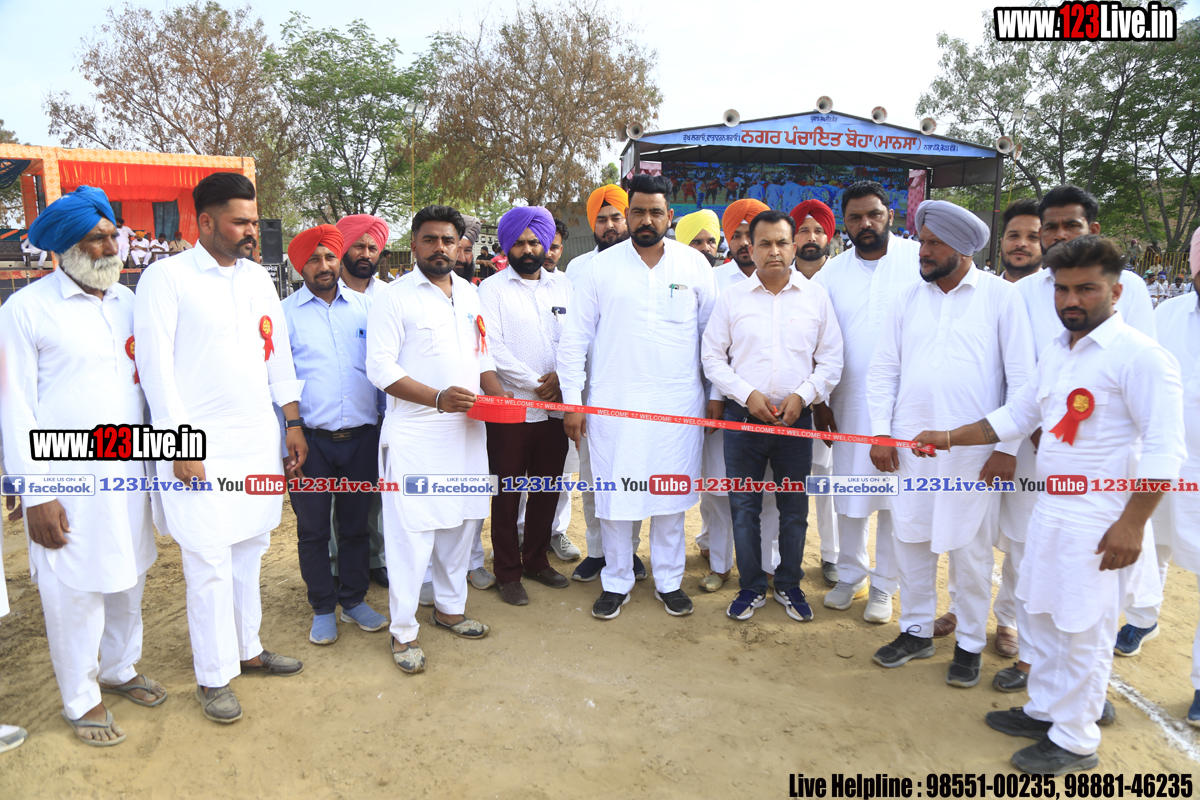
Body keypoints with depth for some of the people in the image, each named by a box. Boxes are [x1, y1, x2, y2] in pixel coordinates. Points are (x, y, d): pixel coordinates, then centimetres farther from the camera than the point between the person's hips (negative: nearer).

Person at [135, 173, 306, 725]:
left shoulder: (259, 278, 12)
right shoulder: (166, 277, -5)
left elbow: (278, 353, 15)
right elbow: (156, 365, -9)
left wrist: (293, 421, 12)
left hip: (258, 439, 6)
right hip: (200, 447, -5)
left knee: (249, 551, 14)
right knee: (209, 563, 0)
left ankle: (247, 649, 29)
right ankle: (214, 677, 14)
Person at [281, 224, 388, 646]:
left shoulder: (365, 307, 9)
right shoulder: (286, 313, 3)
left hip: (361, 435, 2)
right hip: (310, 438, -1)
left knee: (356, 524, 12)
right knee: (313, 528, 7)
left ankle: (354, 599, 28)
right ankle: (323, 608, 23)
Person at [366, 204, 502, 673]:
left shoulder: (470, 296, 14)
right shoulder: (395, 298, -6)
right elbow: (380, 368, -12)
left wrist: (500, 396, 2)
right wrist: (437, 398, -23)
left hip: (466, 429, 6)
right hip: (414, 435, -6)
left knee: (461, 521, 14)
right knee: (411, 530, -3)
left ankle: (449, 607, 32)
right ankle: (403, 632, 11)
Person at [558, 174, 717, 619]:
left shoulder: (694, 265, 4)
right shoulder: (601, 267, 2)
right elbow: (574, 337, 3)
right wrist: (572, 401, -1)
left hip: (678, 402, 1)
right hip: (614, 401, 0)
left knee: (671, 494, 9)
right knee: (614, 495, 5)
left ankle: (669, 581, 26)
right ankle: (616, 583, 23)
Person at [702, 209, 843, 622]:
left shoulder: (816, 296, 3)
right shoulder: (731, 297, 2)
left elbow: (831, 359, 5)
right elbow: (712, 356, 2)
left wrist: (803, 395, -11)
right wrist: (747, 394, -10)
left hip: (796, 418, 1)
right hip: (743, 416, 0)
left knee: (795, 508, 10)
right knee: (744, 506, 7)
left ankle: (789, 585, 29)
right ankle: (751, 587, 24)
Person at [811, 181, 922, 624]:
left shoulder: (920, 260, -3)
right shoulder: (831, 273, 5)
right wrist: (818, 400, 3)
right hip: (849, 403, 2)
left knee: (896, 493, 7)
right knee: (849, 492, 12)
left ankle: (884, 585, 23)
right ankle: (850, 575, 30)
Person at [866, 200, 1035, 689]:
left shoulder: (1000, 296, -2)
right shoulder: (908, 298, 7)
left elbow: (1021, 375, -4)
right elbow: (883, 368, 8)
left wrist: (1008, 447, -9)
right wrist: (879, 433, 0)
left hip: (973, 448, -3)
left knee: (971, 548, 6)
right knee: (911, 539, 11)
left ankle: (971, 644, 24)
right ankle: (916, 631, 29)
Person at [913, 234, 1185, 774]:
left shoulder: (1139, 355, -14)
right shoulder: (1055, 351, 10)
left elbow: (1164, 450, -18)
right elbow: (1016, 416, 19)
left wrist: (1132, 523, -21)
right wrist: (950, 439, 14)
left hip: (1097, 521, -8)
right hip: (1050, 508, 8)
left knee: (1082, 631, 3)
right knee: (1041, 616, 18)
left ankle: (1075, 741, 20)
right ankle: (1044, 711, 35)